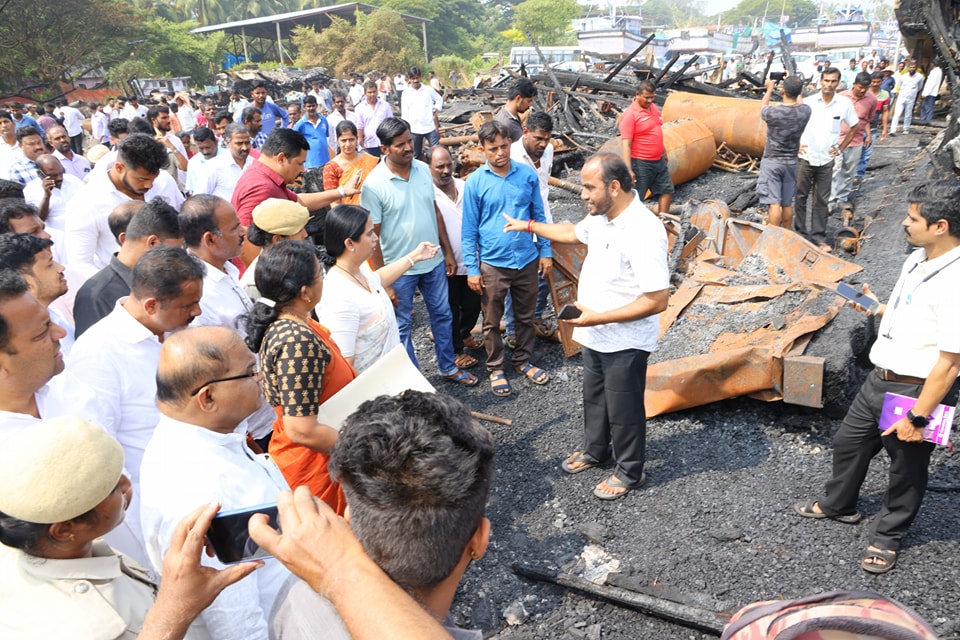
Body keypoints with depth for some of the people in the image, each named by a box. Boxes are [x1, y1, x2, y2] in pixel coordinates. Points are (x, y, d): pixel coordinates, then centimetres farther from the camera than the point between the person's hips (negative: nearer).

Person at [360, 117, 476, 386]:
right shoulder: (374, 185, -18)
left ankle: (448, 368, 39)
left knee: (442, 315, 19)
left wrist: (447, 252, 9)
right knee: (403, 326, 11)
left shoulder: (423, 169, -2)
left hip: (434, 262, 5)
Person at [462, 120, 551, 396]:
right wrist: (472, 269, -7)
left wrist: (546, 252, 5)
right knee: (492, 322, 11)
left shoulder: (528, 175, -3)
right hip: (492, 263, -2)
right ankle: (495, 368, 30)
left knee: (526, 316, 18)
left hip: (527, 260, 2)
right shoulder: (475, 182, -9)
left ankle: (523, 360, 38)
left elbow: (538, 215, 7)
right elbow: (469, 229, -5)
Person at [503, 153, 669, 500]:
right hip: (595, 336, 9)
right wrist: (528, 226, 25)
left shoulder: (643, 233, -30)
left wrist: (598, 318, -28)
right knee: (594, 398, 26)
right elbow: (573, 232, 22)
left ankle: (630, 472, 33)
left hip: (625, 342, -8)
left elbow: (657, 300, -31)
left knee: (623, 409, 11)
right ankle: (595, 451, 49)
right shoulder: (601, 216, -3)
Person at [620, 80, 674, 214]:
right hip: (641, 164, -9)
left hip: (659, 161, 9)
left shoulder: (653, 107, 6)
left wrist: (663, 151, 25)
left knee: (666, 189, 17)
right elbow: (625, 145, -22)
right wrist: (628, 169, -27)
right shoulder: (630, 114, -19)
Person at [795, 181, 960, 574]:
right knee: (849, 442, 24)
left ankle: (888, 536, 38)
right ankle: (837, 504, 49)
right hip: (880, 379, 8)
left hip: (917, 391, -8)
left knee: (906, 470, 15)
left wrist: (917, 417, -21)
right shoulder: (917, 259, 0)